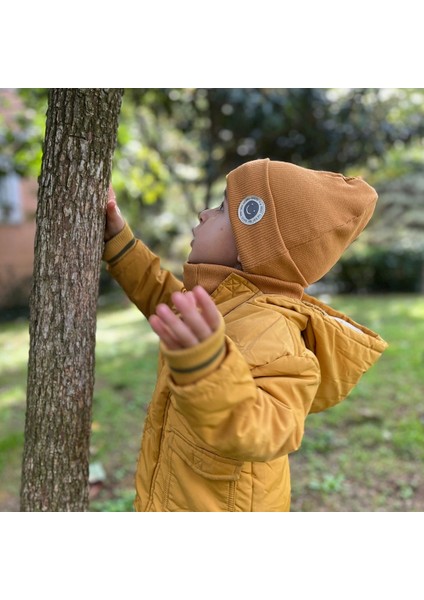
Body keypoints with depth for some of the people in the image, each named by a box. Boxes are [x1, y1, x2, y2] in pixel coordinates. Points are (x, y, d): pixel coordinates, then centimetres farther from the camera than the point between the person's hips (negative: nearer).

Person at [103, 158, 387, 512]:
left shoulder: (264, 331, -32)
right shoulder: (229, 305, -1)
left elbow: (261, 432, -48)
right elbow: (165, 298, 18)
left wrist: (208, 370, -67)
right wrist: (117, 240, 13)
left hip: (217, 506, -8)